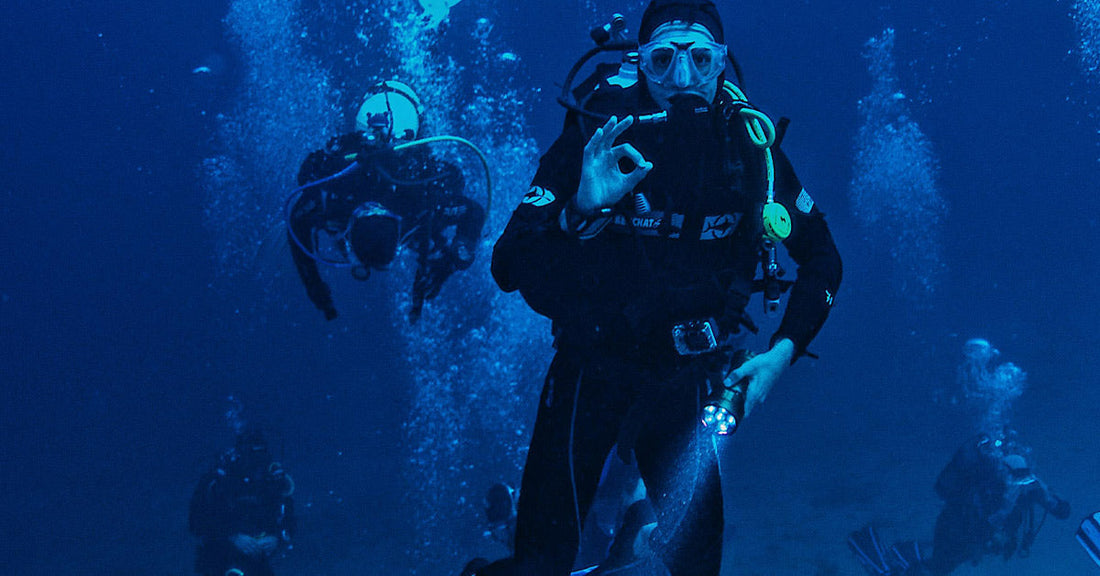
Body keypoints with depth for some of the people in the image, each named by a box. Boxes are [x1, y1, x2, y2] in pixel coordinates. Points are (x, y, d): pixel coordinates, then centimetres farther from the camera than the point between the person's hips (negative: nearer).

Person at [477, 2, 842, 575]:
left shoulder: (750, 146, -9)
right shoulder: (594, 138, -15)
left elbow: (822, 259, 4)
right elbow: (508, 268, -21)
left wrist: (782, 354, -7)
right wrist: (581, 210, -37)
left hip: (686, 379, 2)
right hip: (589, 370, -2)